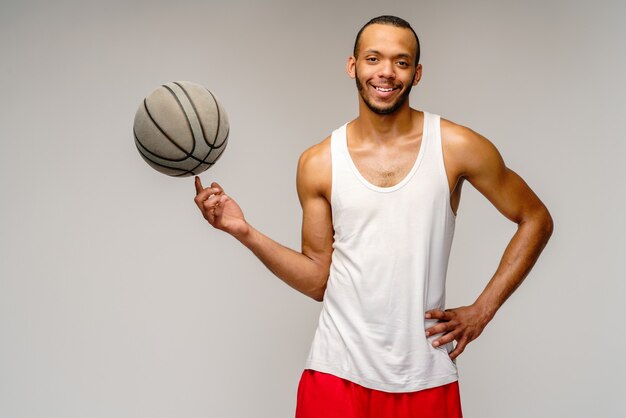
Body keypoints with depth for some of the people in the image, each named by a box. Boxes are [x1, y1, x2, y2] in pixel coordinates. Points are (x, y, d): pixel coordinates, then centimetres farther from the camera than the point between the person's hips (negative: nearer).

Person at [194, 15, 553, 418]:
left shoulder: (457, 148, -4)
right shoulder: (318, 163, 0)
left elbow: (536, 220, 4)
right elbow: (318, 279, 4)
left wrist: (482, 311, -2)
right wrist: (245, 232, -8)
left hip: (425, 377, 0)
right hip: (338, 370, 1)